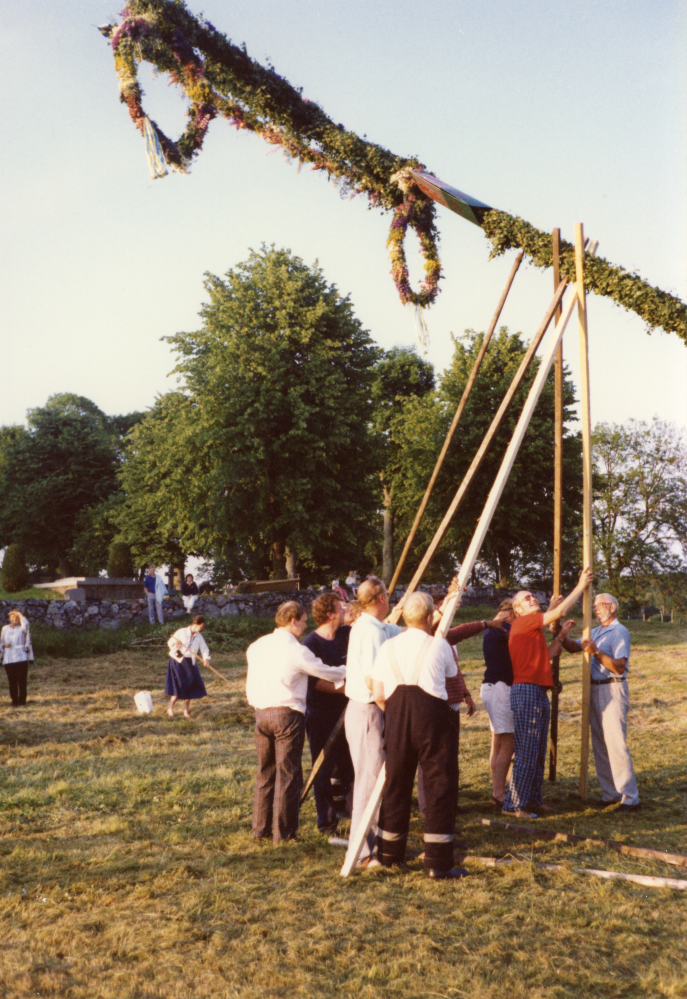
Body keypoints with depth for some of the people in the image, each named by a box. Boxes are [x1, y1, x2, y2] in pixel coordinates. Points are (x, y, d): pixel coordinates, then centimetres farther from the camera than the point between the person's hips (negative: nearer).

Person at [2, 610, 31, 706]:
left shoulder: (22, 628, 5)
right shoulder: (5, 629, 16)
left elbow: (25, 623, -19)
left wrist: (20, 614, -7)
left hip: (21, 658, -3)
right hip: (8, 658, 3)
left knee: (22, 681, -5)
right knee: (12, 681, 2)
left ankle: (22, 701, 2)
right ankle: (14, 701, 10)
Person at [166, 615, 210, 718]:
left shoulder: (199, 637, 4)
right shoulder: (182, 632, -8)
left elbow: (204, 649, 0)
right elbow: (170, 642, -3)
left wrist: (206, 658, -20)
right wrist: (175, 643, -26)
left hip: (190, 663, 5)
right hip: (178, 661, -5)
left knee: (189, 686, 3)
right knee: (178, 686, -8)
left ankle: (186, 711, 16)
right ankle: (170, 709, 9)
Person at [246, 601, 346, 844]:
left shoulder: (256, 646, 7)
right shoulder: (296, 651, -12)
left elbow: (251, 684, 13)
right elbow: (327, 673, -5)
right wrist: (349, 670, 12)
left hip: (261, 713, 7)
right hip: (287, 714, -6)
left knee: (265, 772, 16)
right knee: (288, 774, 2)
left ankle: (260, 828, 21)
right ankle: (283, 833, 6)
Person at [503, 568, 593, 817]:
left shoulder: (533, 629, 23)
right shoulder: (522, 622, -8)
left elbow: (546, 654, 24)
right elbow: (560, 611, -12)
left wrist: (561, 635, 21)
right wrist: (580, 586, -5)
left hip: (539, 692, 10)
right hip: (526, 691, -10)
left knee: (538, 752, 13)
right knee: (526, 752, -9)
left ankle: (533, 799, 21)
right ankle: (515, 804, -5)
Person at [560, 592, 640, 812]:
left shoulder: (620, 632, -9)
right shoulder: (595, 632, 18)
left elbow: (619, 667, -18)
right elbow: (574, 647, 14)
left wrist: (596, 652, -27)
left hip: (612, 689, -9)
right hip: (595, 690, 9)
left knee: (616, 744, -11)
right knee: (599, 745, 10)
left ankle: (630, 797, -7)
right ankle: (609, 793, 17)